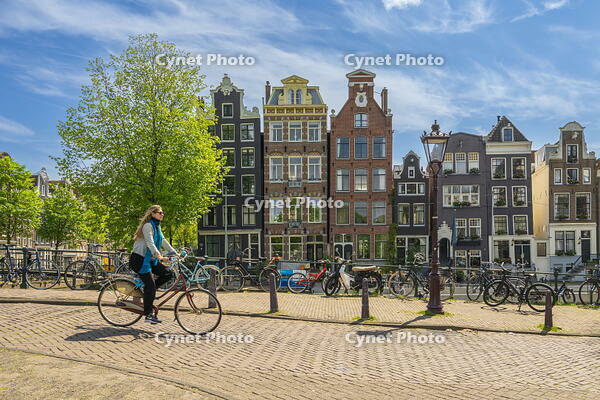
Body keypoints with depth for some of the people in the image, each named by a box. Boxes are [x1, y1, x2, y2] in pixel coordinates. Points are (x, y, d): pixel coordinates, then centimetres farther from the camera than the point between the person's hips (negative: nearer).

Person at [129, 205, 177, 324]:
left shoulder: (157, 226, 15)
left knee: (168, 273, -5)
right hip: (139, 259, -9)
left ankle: (148, 291, 9)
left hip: (150, 259, 9)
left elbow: (163, 241, 12)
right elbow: (150, 243, -27)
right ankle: (148, 315, -6)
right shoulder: (148, 225, -15)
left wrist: (175, 253, 3)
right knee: (150, 285, -13)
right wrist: (159, 256, -38)